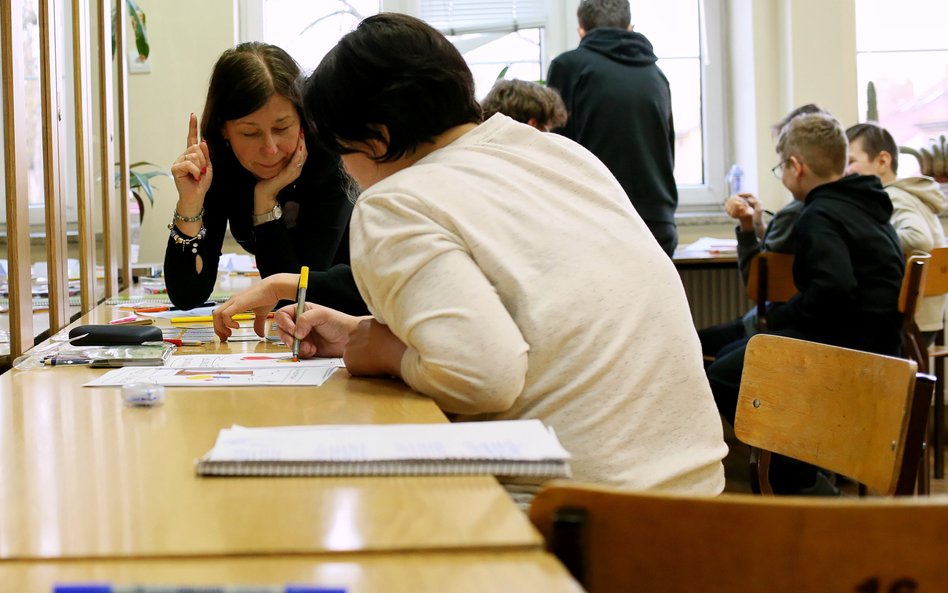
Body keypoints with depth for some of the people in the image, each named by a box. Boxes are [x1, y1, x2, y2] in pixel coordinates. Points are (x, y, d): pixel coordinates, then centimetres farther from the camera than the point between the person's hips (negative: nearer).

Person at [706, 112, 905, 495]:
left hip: (848, 348, -10)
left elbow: (833, 289, -29)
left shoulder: (820, 215, -15)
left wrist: (779, 317, -14)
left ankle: (801, 482, -1)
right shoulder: (865, 205, 14)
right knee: (729, 357, 19)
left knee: (722, 377, -10)